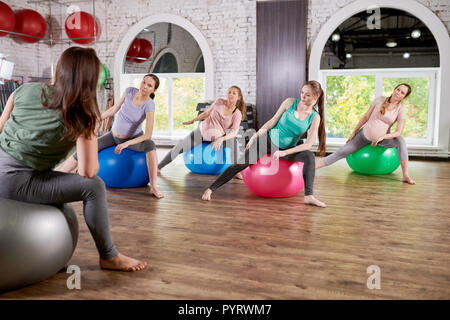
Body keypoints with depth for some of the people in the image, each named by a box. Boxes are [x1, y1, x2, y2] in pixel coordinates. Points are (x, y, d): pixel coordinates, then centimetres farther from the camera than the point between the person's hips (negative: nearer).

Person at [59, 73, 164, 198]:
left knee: (150, 145, -37)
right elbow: (113, 109, 0)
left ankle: (153, 187, -35)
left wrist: (126, 144, -39)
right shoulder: (129, 91, -15)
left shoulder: (149, 105, -26)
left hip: (134, 139, -4)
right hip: (113, 135, 4)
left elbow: (148, 135, -31)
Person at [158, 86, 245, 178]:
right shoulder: (219, 102, -10)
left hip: (217, 137, -1)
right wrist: (192, 121, 13)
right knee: (178, 148, -5)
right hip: (202, 131, 1)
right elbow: (206, 113, 6)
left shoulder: (237, 114, -13)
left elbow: (234, 132, -21)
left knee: (234, 141, -32)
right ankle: (159, 167, 14)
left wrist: (221, 139, -37)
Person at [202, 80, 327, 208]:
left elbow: (308, 144, -14)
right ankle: (210, 189, -8)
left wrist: (284, 153, -20)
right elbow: (272, 122, 0)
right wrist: (254, 136, 1)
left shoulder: (315, 117, -8)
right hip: (268, 140, 0)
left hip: (287, 149, 1)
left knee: (309, 156, -28)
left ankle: (308, 196, -28)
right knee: (241, 164, -15)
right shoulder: (290, 102, -7)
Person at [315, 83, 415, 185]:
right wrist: (354, 132, 5)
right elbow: (366, 117, 2)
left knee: (401, 141, -31)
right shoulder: (380, 100, -7)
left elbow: (398, 132, -17)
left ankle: (406, 176, -29)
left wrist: (382, 137, -32)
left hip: (383, 139, -1)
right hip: (364, 135, 1)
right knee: (340, 153, -8)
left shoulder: (401, 110, -10)